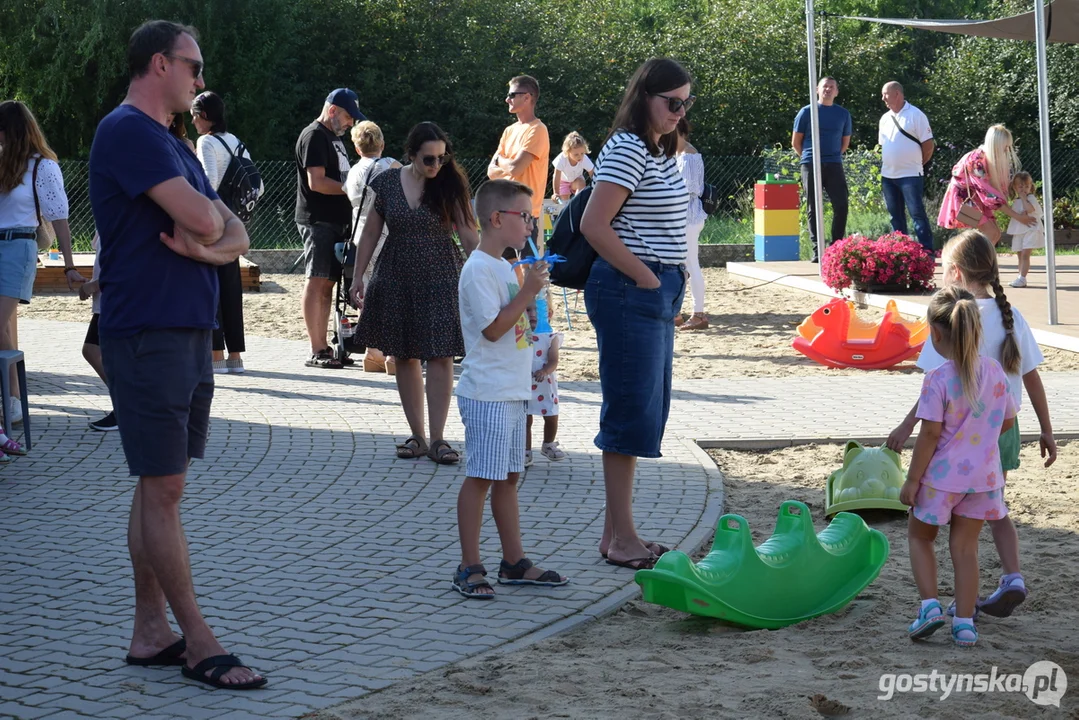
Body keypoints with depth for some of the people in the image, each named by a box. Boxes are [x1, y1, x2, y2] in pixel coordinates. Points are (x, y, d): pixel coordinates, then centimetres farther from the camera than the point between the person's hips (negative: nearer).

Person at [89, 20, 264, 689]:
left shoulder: (172, 145, 19)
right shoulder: (128, 132, -12)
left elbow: (236, 235, 13)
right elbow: (204, 218, -22)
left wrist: (208, 243, -9)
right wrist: (209, 223, 1)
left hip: (189, 333, 10)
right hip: (148, 334, -10)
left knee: (161, 486, 11)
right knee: (163, 489, -5)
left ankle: (152, 633, 15)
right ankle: (199, 644, -3)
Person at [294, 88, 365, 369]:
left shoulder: (334, 137, 21)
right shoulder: (314, 136, -10)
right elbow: (317, 182, -18)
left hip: (336, 220, 10)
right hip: (317, 220, -10)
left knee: (328, 283, 9)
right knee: (317, 281, -9)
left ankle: (323, 347, 12)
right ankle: (316, 352, -9)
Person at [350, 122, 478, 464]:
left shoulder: (449, 185, -3)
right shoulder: (388, 183, 1)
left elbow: (469, 235, -6)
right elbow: (371, 233, 8)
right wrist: (358, 277, 6)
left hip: (440, 280, -2)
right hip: (397, 279, 2)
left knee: (439, 356, -8)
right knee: (405, 357, 6)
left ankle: (437, 439, -5)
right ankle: (417, 436, 14)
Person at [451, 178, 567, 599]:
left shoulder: (503, 267, 17)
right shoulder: (479, 269, -15)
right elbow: (492, 328, -19)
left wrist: (531, 292, 14)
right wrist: (527, 292, -18)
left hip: (512, 391, 10)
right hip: (488, 394, -10)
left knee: (508, 477, 14)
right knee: (480, 478, -6)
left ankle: (514, 562, 20)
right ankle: (469, 568, 0)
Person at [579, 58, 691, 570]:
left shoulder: (660, 151, 16)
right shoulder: (627, 149, -14)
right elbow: (594, 226, -21)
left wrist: (669, 283, 11)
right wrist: (644, 277, -15)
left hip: (656, 291, 10)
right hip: (628, 291, -10)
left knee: (645, 412, 12)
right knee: (631, 410, -6)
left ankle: (616, 534, 19)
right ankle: (621, 538, 0)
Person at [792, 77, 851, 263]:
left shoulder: (843, 114, 11)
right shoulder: (806, 112, 3)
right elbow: (796, 142, 8)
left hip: (834, 165, 2)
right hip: (811, 167, -2)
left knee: (841, 205, -7)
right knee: (813, 209, 0)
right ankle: (816, 250, 3)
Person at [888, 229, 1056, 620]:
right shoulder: (1011, 315, 1)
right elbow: (1032, 378, 4)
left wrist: (907, 426, -13)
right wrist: (1046, 430, 11)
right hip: (1004, 427, 5)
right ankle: (1012, 578, 6)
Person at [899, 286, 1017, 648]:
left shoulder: (937, 380, -20)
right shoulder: (994, 371, -3)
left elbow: (930, 433, -18)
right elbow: (1008, 419, 7)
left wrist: (912, 480, -10)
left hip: (942, 476, -4)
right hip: (983, 475, 4)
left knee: (919, 537, 18)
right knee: (965, 547, 13)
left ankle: (930, 603, 3)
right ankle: (965, 623, 11)